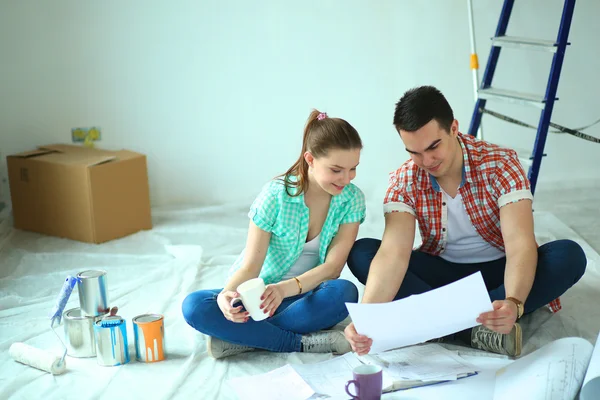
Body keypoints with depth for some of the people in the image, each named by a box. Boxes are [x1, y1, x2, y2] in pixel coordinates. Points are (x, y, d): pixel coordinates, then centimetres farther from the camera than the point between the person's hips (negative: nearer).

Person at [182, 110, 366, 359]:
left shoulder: (352, 199, -10)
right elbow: (251, 265, -14)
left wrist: (287, 288, -34)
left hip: (306, 296, 1)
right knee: (194, 306, -27)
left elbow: (333, 266, -15)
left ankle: (242, 338, -26)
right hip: (261, 293, 0)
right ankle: (302, 343, -27)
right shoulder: (276, 194, -15)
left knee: (344, 292, -35)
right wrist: (228, 294, -38)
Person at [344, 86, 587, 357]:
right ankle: (474, 329, -31)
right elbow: (393, 253, -29)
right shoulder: (404, 181, -15)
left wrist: (514, 303, -54)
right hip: (441, 272, 2)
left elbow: (520, 244, -33)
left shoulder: (500, 165, -22)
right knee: (361, 252, -23)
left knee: (569, 256, -31)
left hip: (497, 272, -1)